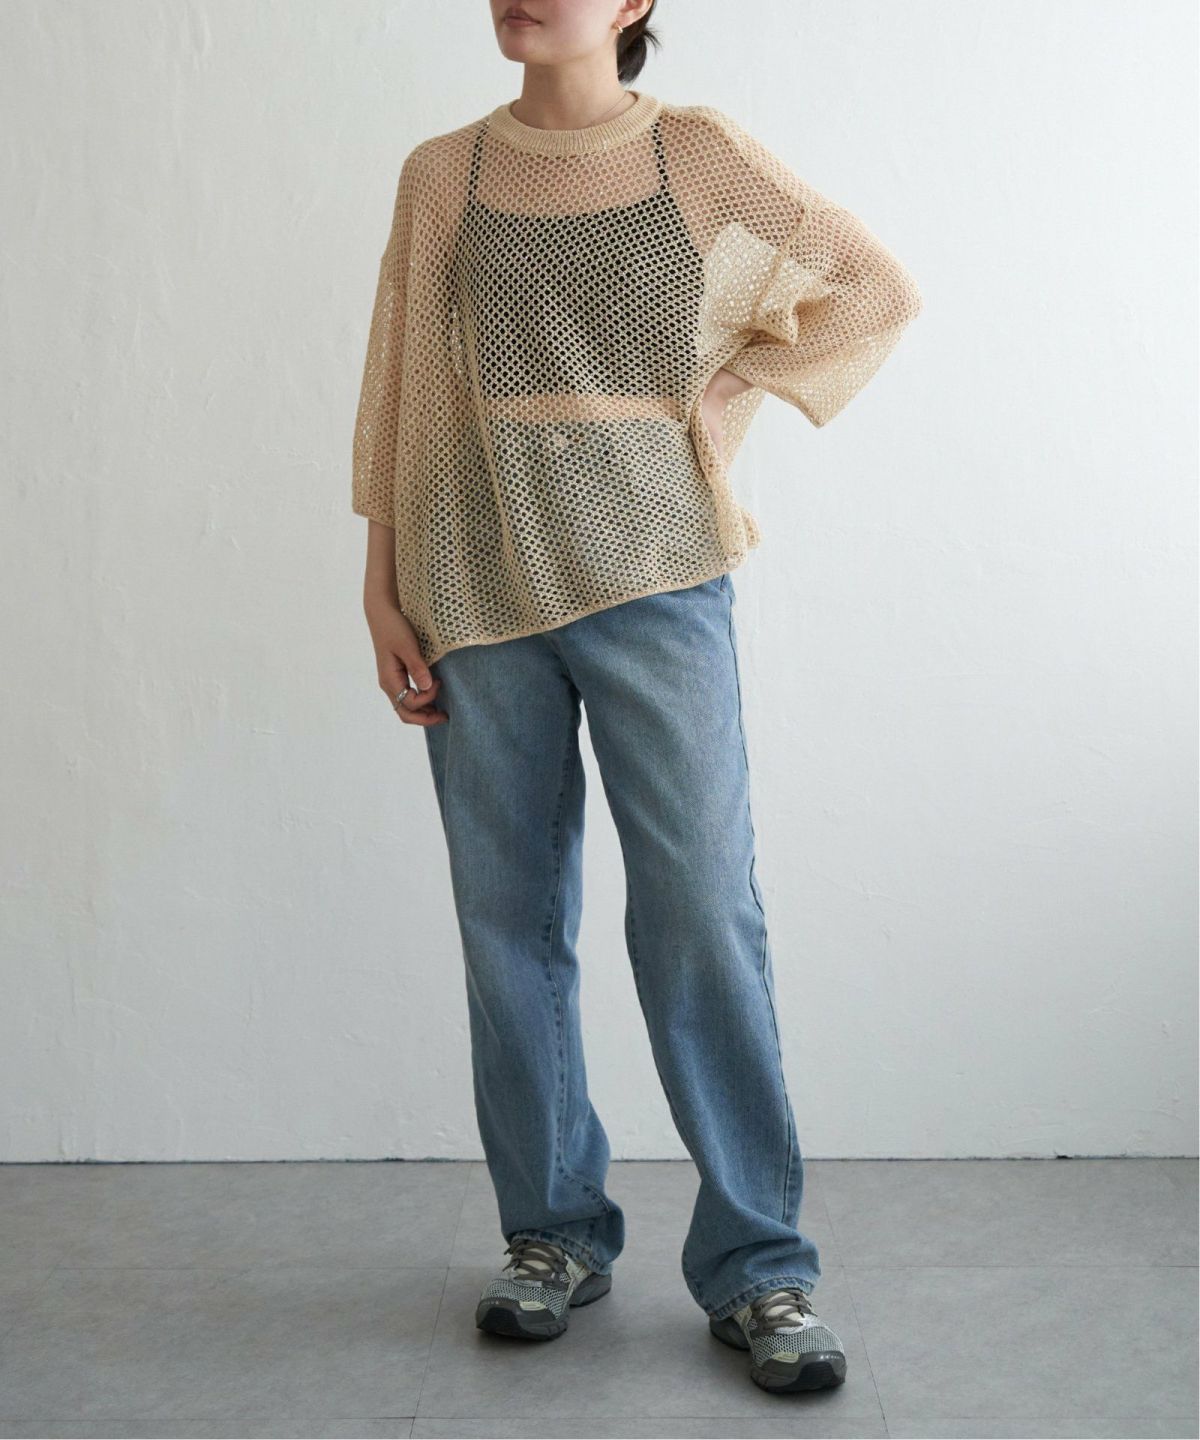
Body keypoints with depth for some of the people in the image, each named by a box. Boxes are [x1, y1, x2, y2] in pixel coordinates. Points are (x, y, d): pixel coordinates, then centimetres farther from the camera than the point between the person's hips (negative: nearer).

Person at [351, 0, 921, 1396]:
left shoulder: (700, 155, 6)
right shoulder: (441, 175, 11)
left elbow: (876, 286, 14)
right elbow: (396, 390, 11)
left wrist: (738, 388, 3)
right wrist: (382, 588, 6)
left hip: (652, 578, -2)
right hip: (477, 592, 2)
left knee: (704, 914, -5)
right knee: (509, 918, 5)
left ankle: (756, 1265, 6)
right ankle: (553, 1235, 20)